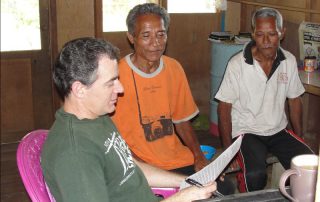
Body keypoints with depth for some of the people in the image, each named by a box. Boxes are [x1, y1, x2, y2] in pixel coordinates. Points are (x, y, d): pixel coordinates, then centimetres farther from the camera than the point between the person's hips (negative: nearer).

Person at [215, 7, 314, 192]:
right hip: (246, 131, -4)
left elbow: (295, 101, 11)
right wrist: (229, 149, -12)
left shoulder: (289, 61, 0)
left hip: (278, 131, 4)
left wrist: (299, 138, 9)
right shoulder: (237, 64, -13)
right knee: (255, 175, -31)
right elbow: (224, 108, -8)